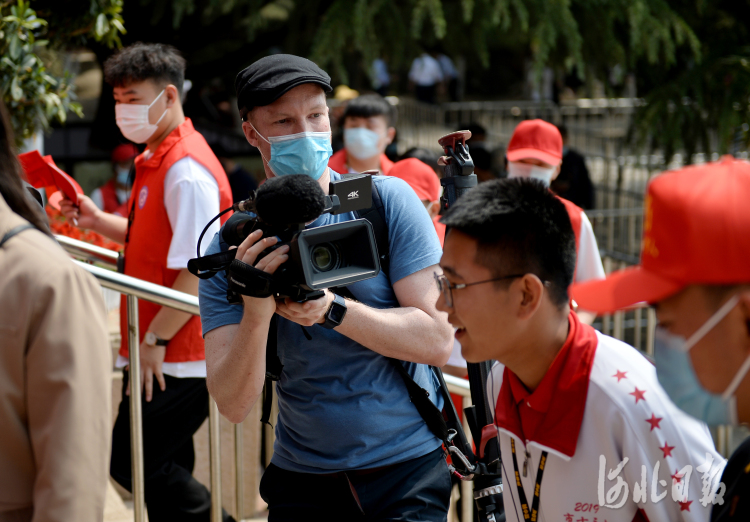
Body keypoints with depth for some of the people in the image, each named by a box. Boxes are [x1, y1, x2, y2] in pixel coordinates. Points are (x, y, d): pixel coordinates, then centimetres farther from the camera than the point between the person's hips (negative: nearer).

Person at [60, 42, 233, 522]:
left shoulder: (186, 170, -19)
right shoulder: (155, 160, 13)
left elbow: (198, 270, -23)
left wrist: (155, 340, -20)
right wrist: (98, 221, 9)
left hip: (177, 358, -10)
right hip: (159, 355, 10)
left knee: (130, 460, -5)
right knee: (164, 469, 15)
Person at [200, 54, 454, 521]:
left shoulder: (387, 201, -7)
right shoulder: (233, 247, -5)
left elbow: (437, 340, -14)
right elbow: (234, 406, -11)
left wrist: (330, 309, -26)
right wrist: (256, 314, -28)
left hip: (409, 469, -1)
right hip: (303, 480, 2)